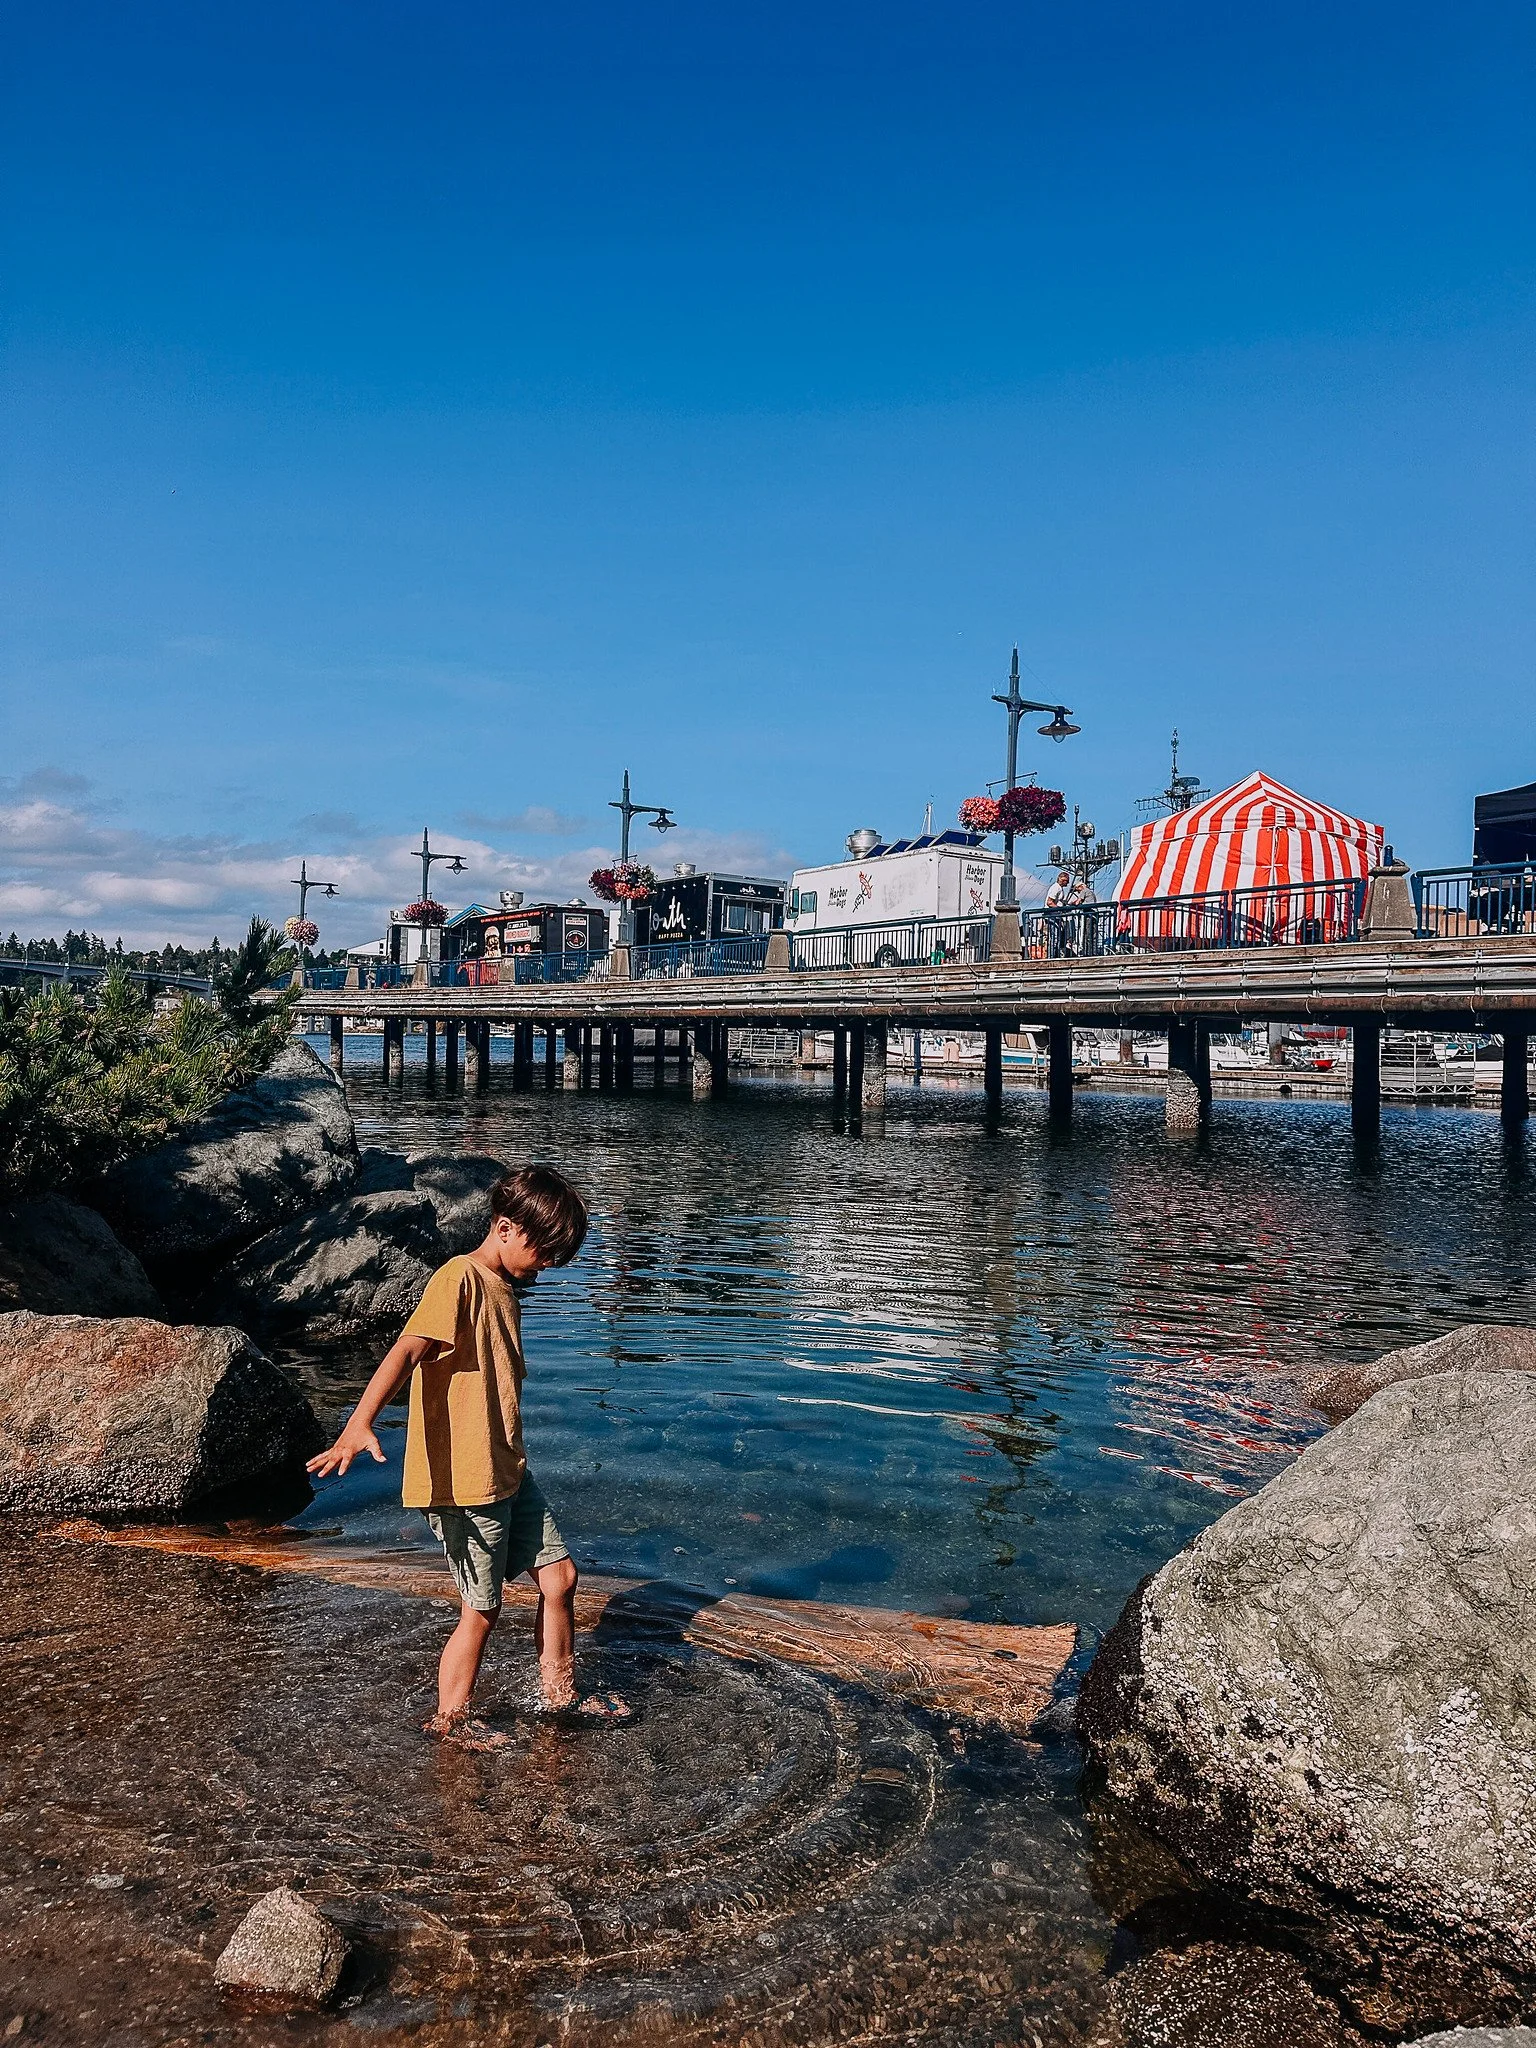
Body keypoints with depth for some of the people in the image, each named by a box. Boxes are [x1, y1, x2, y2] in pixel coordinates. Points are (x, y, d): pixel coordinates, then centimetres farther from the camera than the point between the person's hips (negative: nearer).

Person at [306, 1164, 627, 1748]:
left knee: (559, 1574, 12)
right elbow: (407, 1350, -31)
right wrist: (360, 1423, -45)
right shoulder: (460, 1278, -16)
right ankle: (448, 1717, 25)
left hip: (507, 1472, 9)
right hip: (462, 1481, -9)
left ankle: (559, 1691, 30)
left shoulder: (503, 1290, 13)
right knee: (482, 1608, 4)